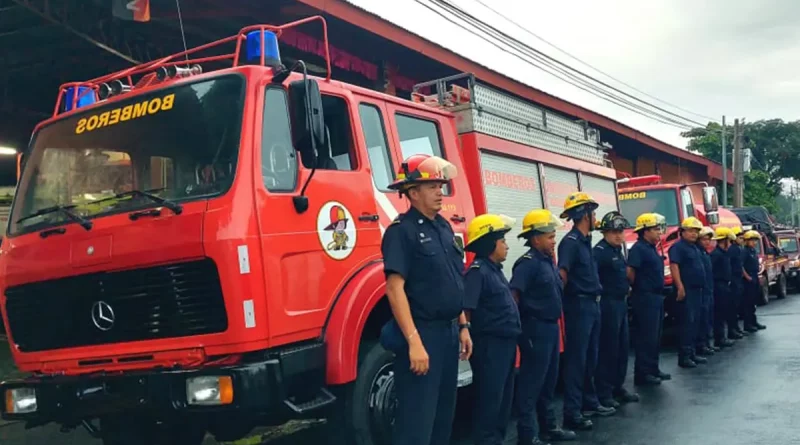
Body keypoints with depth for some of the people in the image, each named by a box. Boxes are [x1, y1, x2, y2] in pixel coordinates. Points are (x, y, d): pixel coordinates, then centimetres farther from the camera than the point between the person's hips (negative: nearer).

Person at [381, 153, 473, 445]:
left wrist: (462, 327, 14)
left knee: (444, 413, 17)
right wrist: (414, 342, -26)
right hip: (422, 333, -8)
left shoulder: (443, 227, 12)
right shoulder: (402, 230, -14)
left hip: (449, 330, 8)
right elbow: (395, 288, -21)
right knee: (417, 420, -4)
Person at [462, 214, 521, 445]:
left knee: (504, 398, 18)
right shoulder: (478, 271, -17)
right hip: (490, 345, -10)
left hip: (505, 343, 10)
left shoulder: (495, 269, 14)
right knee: (489, 400, -3)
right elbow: (465, 309, -25)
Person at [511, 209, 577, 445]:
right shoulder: (529, 262, -17)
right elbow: (513, 294, -26)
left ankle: (548, 426, 30)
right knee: (532, 382, -4)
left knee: (549, 380, 18)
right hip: (536, 329, -10)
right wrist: (519, 323, -20)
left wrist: (554, 325, 17)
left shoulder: (548, 261, 13)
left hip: (551, 327, 10)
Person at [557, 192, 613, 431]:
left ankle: (590, 403, 29)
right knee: (576, 359, -6)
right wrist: (565, 299, -18)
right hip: (579, 306, -9)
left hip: (592, 305, 9)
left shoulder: (586, 241, 13)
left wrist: (595, 301, 17)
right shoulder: (571, 242, -16)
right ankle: (572, 413, -2)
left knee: (591, 358, 17)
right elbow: (561, 274, -26)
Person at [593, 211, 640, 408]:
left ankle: (618, 387, 26)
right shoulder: (600, 251, -17)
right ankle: (604, 393, 2)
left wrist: (626, 287, 14)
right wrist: (602, 292, -22)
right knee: (608, 348, -5)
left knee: (623, 346, 15)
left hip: (621, 303, 10)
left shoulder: (617, 250, 14)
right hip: (608, 304, -10)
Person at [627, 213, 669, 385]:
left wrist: (659, 292, 15)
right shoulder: (638, 248, -15)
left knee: (655, 336, 15)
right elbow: (630, 272, -23)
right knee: (646, 337, -6)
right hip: (645, 298, -10)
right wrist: (639, 287, -8)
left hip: (656, 297, 10)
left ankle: (653, 369, 24)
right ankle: (642, 373, -1)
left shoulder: (652, 248, 15)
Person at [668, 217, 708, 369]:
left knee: (694, 322, 12)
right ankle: (683, 356, -8)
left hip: (697, 289, 9)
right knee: (687, 322, -10)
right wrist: (680, 287, -27)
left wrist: (701, 286, 22)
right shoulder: (678, 247, -11)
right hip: (686, 290, -9)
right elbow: (674, 266, -20)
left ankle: (691, 353, 19)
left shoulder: (695, 247, 18)